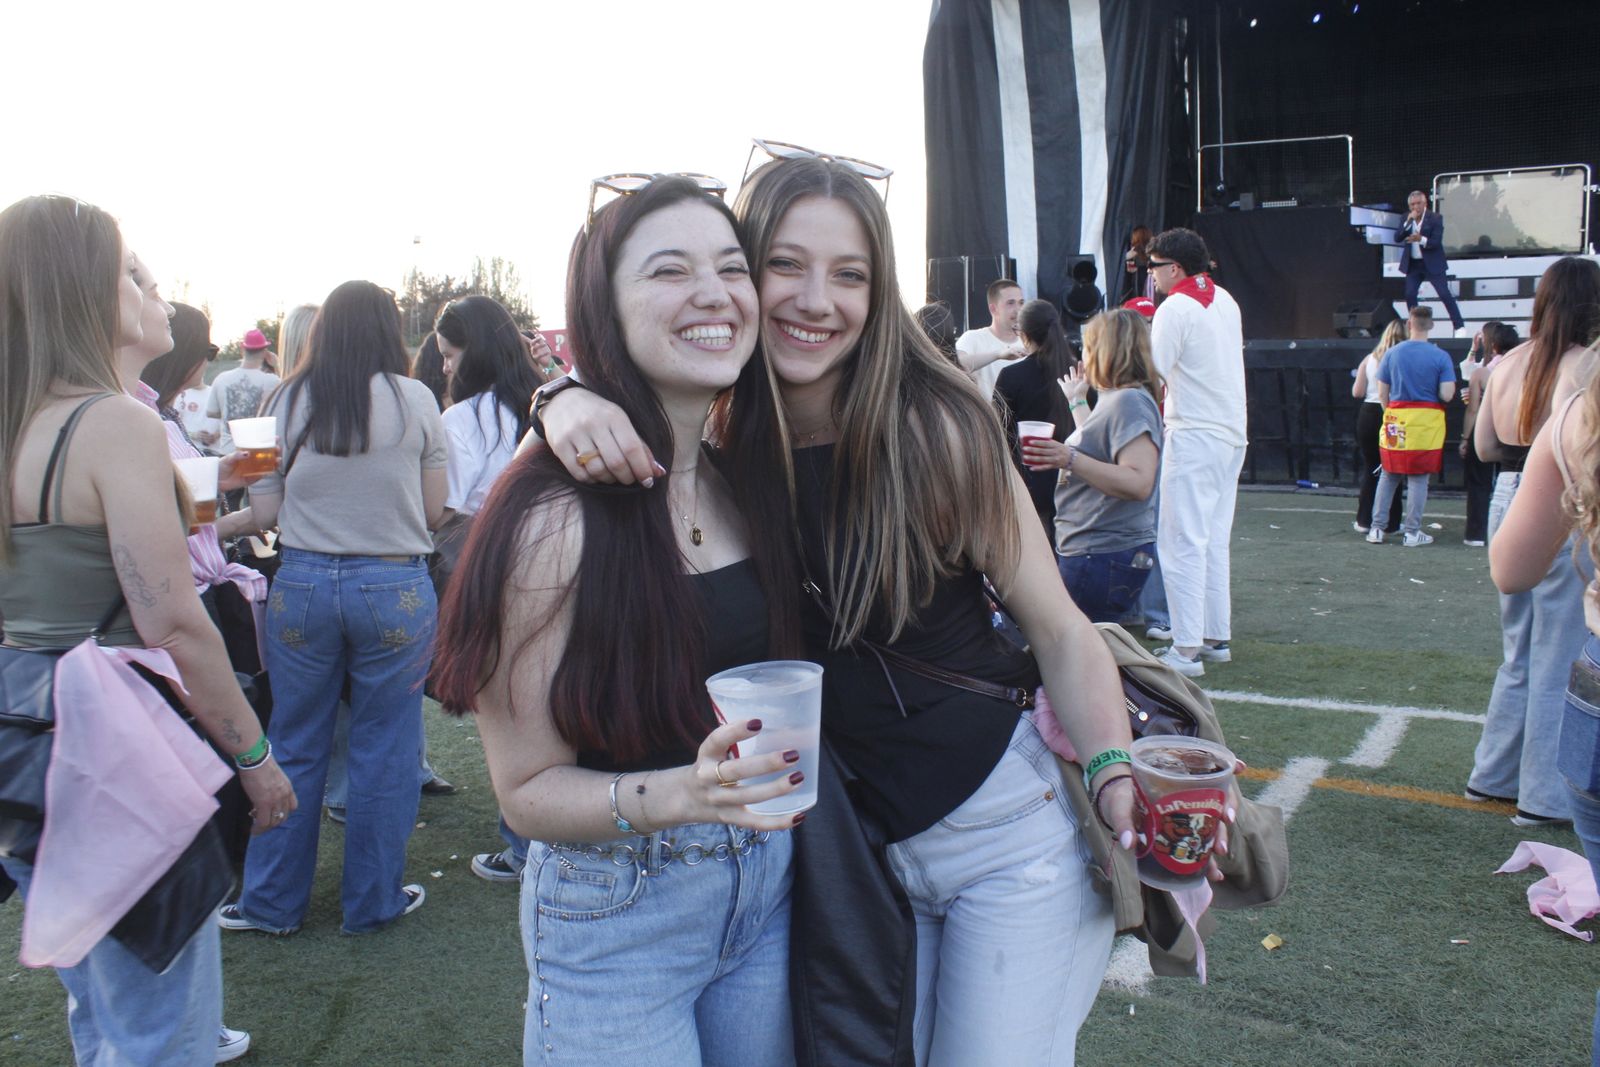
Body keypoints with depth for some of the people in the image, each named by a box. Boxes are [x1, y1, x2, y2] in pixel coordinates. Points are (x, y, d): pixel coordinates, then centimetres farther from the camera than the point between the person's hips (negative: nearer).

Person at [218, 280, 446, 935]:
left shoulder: (285, 402, 1)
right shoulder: (414, 401, -5)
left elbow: (263, 511, 4)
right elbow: (433, 511, 0)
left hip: (302, 582, 2)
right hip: (394, 587, -2)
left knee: (293, 747, 14)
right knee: (383, 750, 10)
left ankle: (272, 901, 25)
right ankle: (373, 901, 21)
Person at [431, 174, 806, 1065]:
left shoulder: (756, 477, -2)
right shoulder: (557, 517, -19)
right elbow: (529, 789, -13)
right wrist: (677, 794, -28)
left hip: (771, 886, 6)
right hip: (618, 916, -5)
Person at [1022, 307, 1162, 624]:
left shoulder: (1130, 401, -16)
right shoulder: (1115, 399, 17)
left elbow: (1139, 483, -28)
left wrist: (1070, 459, -33)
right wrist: (1078, 402, 39)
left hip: (1105, 560, -11)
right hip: (1086, 553, 11)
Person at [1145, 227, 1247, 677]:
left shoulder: (1175, 308, -12)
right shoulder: (1226, 301, 13)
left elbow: (1152, 376, -16)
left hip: (1194, 436, -9)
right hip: (1232, 435, 9)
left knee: (1182, 543, -7)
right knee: (1214, 543, 14)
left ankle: (1187, 649, -8)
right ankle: (1216, 638, 20)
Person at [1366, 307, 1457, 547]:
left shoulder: (1392, 354, 0)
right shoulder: (1441, 357, -5)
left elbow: (1382, 394, 1)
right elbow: (1447, 395, -11)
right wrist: (1433, 392, 10)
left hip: (1396, 419, 2)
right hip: (1427, 422, -2)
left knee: (1388, 475, 12)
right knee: (1419, 479, 4)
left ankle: (1376, 528, 11)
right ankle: (1412, 532, 9)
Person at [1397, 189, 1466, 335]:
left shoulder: (1435, 218, -9)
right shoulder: (1406, 218, 4)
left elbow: (1436, 242, -15)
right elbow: (1397, 237, -5)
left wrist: (1421, 239, -33)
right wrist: (1408, 222, -17)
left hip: (1432, 263, -4)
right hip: (1413, 264, 4)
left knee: (1444, 294, -7)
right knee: (1409, 295, -3)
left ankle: (1460, 326, -1)